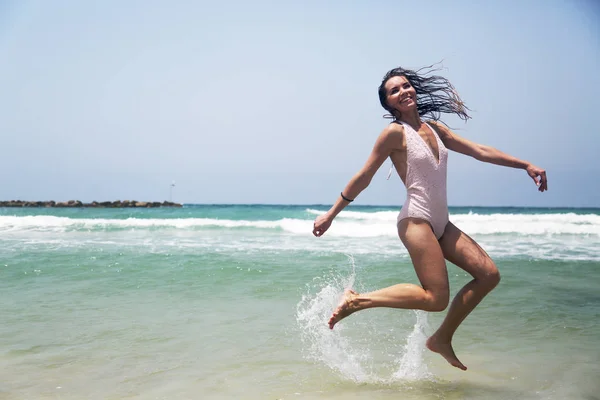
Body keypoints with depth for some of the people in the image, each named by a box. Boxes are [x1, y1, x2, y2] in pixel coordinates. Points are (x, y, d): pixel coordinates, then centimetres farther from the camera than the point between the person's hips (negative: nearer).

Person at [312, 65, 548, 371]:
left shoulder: (434, 128, 13)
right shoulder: (395, 133, -7)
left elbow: (479, 151, 15)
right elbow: (363, 178, -5)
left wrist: (525, 165, 11)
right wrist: (330, 214, -3)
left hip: (440, 223, 8)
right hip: (416, 220, -8)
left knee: (489, 274, 3)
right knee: (436, 298, -14)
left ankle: (442, 339, 13)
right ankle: (357, 300, -4)